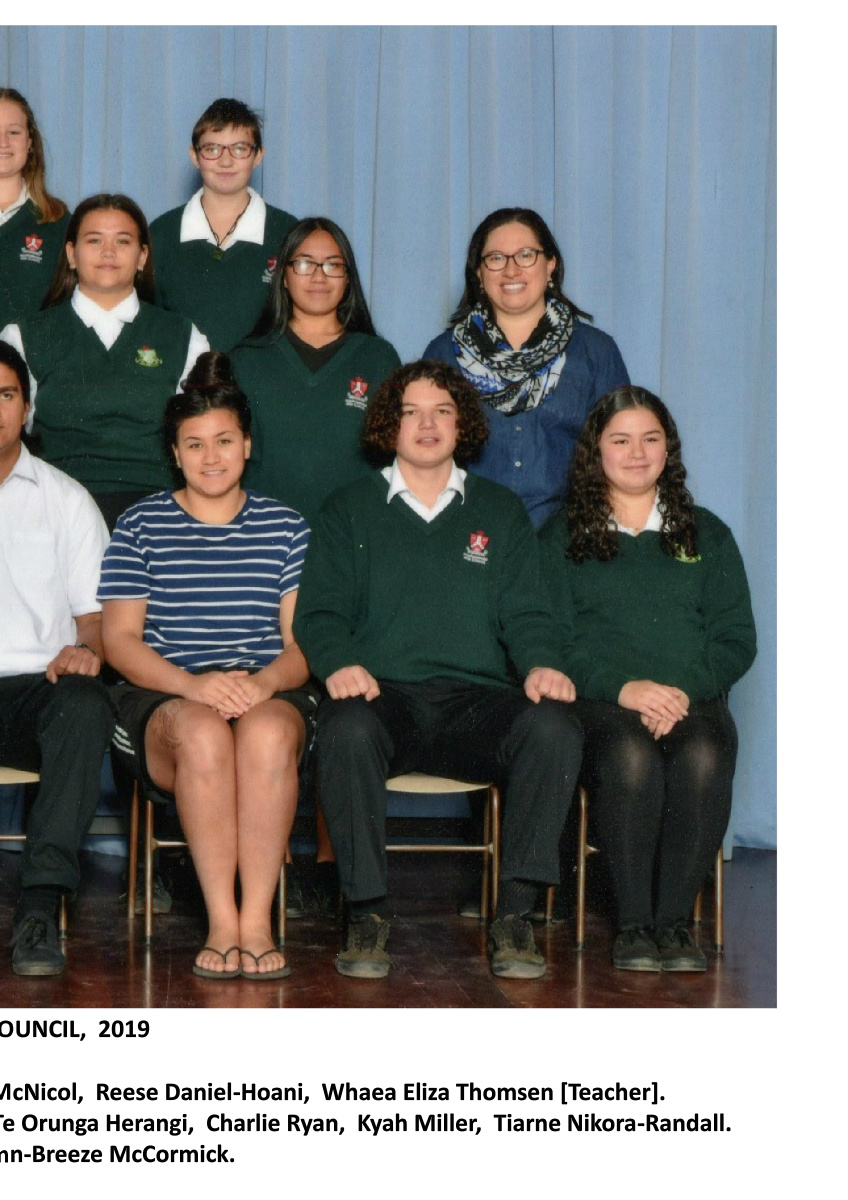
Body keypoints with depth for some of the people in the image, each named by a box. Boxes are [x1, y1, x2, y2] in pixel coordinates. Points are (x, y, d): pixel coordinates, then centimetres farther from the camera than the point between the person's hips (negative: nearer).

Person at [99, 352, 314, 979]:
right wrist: (193, 684, -15)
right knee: (202, 730, -36)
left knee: (267, 731, -36)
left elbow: (303, 642, 8)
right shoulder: (140, 526, 12)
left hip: (270, 693, 1)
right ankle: (222, 922, -32)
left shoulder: (286, 527, 15)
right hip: (163, 697, -1)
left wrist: (265, 682, -15)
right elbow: (121, 639, 3)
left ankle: (257, 921, -33)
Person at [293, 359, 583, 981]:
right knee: (347, 730, -38)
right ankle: (367, 914, -26)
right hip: (384, 693, -1)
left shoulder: (501, 511, 21)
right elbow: (320, 610, 7)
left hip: (475, 700, 2)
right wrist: (338, 662, -15)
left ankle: (515, 914, -25)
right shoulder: (351, 509, 17)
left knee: (554, 728, -31)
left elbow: (525, 612, 13)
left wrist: (542, 664, -10)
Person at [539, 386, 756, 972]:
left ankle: (674, 919, -27)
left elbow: (738, 639, 12)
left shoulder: (706, 534, 21)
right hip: (600, 701, -1)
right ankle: (634, 923, -29)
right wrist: (622, 687, -13)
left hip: (693, 700, 1)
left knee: (703, 757, -34)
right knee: (630, 757, -36)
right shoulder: (563, 535, 16)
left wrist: (684, 690, -9)